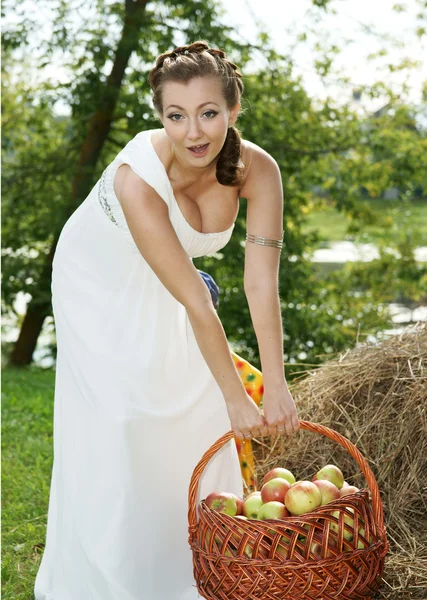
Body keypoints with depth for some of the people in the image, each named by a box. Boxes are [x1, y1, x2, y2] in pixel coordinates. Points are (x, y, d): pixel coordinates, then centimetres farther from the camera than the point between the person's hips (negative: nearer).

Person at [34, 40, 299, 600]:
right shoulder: (137, 180, -40)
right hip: (101, 283, -4)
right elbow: (195, 303, -36)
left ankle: (198, 552, 32)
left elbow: (262, 285, -27)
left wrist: (276, 386, -30)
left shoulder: (257, 169, -28)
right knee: (115, 424, -2)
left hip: (161, 286, 5)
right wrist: (236, 398, -30)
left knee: (198, 412, 9)